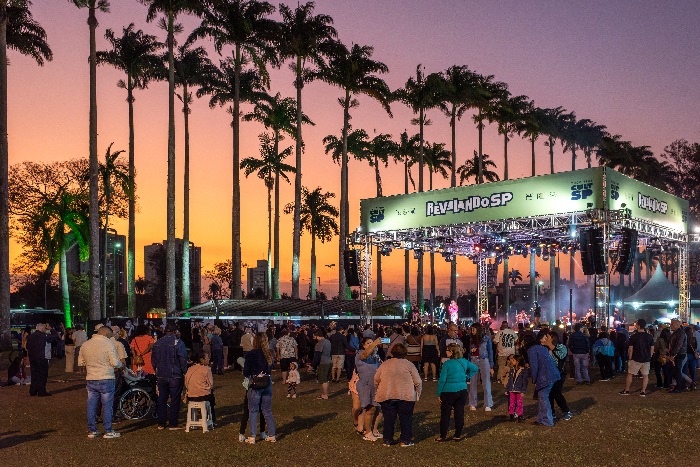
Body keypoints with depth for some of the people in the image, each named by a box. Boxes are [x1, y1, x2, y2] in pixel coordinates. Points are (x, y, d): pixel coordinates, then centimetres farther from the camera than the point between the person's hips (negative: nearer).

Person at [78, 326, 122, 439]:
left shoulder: (85, 345, 6)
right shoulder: (108, 344, -12)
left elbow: (80, 363, 12)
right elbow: (115, 362, -15)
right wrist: (120, 365, 6)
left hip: (90, 379, 5)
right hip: (106, 379, -5)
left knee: (91, 405, 11)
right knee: (107, 405, 2)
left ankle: (92, 430, 17)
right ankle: (108, 431, 6)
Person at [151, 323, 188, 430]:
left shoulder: (157, 343, 8)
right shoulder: (178, 343, -10)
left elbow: (153, 360, 14)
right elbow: (183, 359, -12)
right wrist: (184, 371, -1)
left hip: (161, 376, 5)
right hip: (175, 376, -5)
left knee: (162, 399, 11)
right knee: (175, 400, 1)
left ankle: (161, 423, 15)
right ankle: (173, 424, 2)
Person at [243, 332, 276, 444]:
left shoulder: (250, 354, -12)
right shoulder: (269, 354, 1)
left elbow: (245, 372, -9)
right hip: (267, 383, 4)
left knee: (253, 411, 6)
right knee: (267, 410, 14)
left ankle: (252, 437, 7)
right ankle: (272, 435, 18)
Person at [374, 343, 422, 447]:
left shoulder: (384, 364, 7)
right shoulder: (409, 365, -2)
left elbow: (376, 381, 12)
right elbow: (418, 382, -3)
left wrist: (376, 393, 24)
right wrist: (418, 394, 10)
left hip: (386, 396, 3)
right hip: (406, 396, -2)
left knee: (388, 419, 11)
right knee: (405, 418, 8)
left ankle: (387, 440, 16)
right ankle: (405, 440, 11)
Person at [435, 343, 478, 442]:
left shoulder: (447, 364, -14)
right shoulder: (464, 362, 1)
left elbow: (442, 380, -13)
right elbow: (475, 369, 16)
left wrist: (439, 394, -6)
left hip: (448, 392, -5)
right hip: (462, 390, 5)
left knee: (445, 414, 5)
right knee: (459, 413, 11)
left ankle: (443, 436, 10)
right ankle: (458, 435, 17)